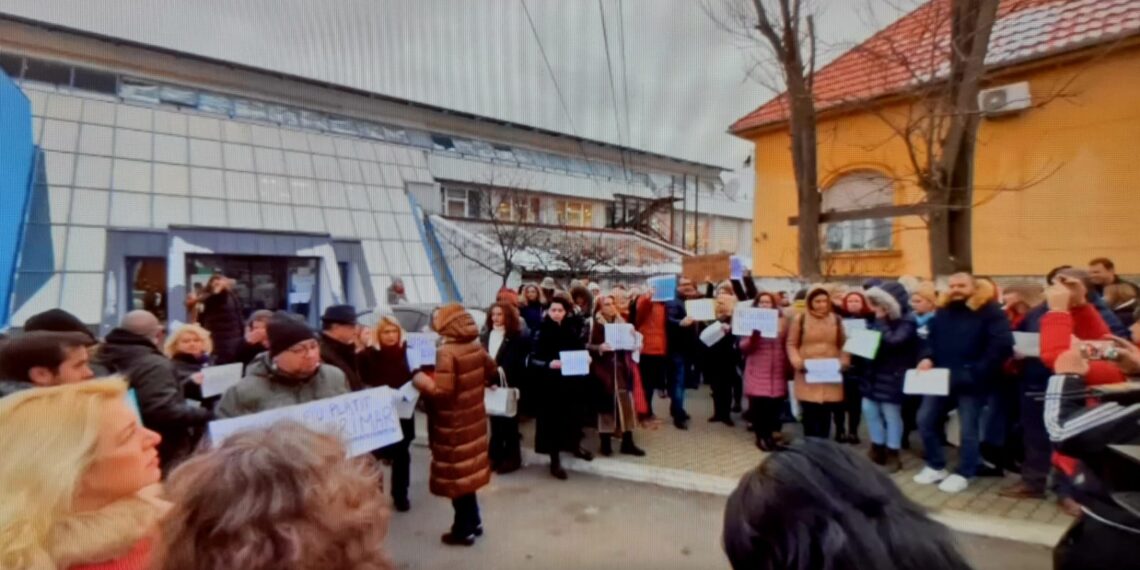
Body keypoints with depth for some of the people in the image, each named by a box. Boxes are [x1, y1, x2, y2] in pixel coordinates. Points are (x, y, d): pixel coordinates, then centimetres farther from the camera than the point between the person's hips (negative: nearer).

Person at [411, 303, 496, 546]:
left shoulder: (446, 353, -22)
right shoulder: (476, 347, 2)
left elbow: (441, 391, -27)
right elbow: (492, 372, 16)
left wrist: (421, 380, -12)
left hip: (453, 425, -8)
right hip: (473, 419, 8)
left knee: (456, 475, 5)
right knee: (467, 471, 19)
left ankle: (464, 530, 17)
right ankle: (473, 522, 31)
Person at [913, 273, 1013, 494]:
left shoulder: (990, 311, -7)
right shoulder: (943, 312, 12)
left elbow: (1002, 345, -16)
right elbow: (931, 339, 17)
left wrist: (978, 371, -18)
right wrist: (927, 357, -3)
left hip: (972, 381, -5)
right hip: (942, 378, 6)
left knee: (968, 428, 5)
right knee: (925, 419, 6)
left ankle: (963, 474, 22)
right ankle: (936, 466, 22)